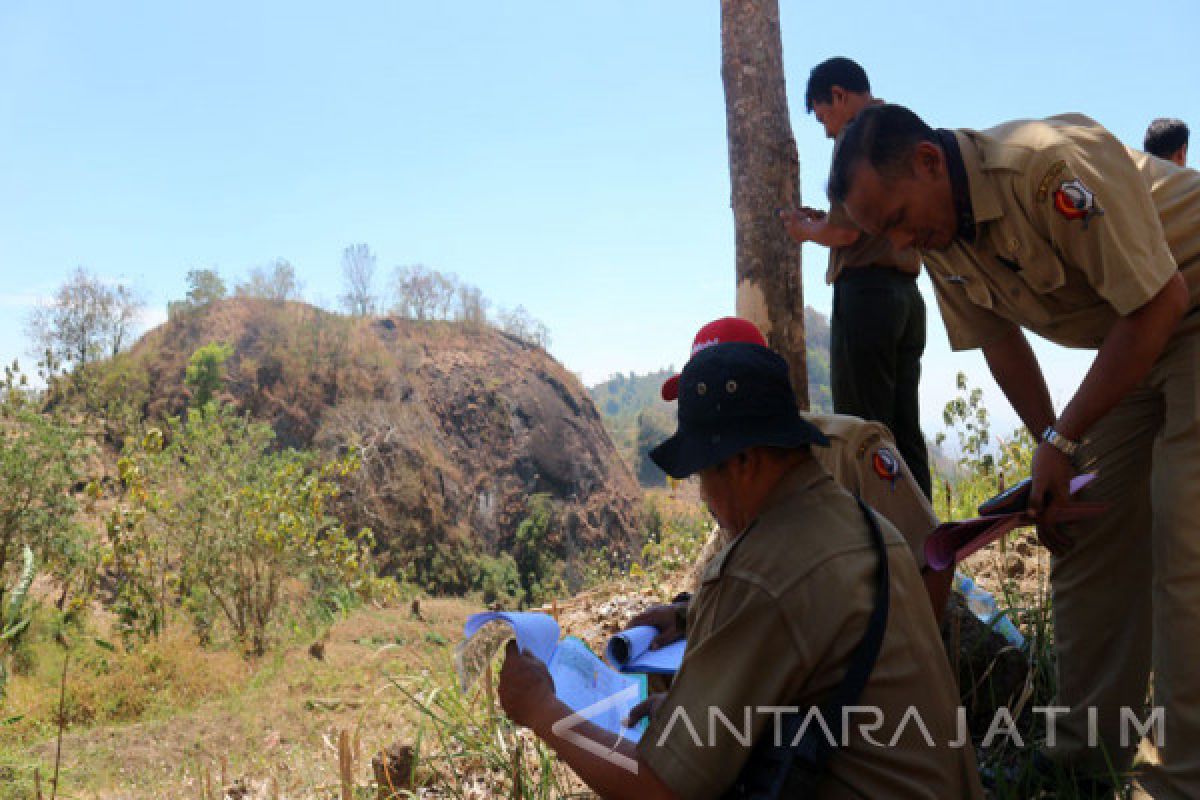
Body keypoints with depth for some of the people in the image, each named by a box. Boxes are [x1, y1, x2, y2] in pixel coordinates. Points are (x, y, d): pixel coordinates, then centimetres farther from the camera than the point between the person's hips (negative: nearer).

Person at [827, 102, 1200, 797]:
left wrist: (1064, 440, -20)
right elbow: (1000, 342, 7)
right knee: (1087, 537, 5)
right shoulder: (937, 231, -5)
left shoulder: (1055, 165, -30)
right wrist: (1054, 448, 1)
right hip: (1130, 341, 8)